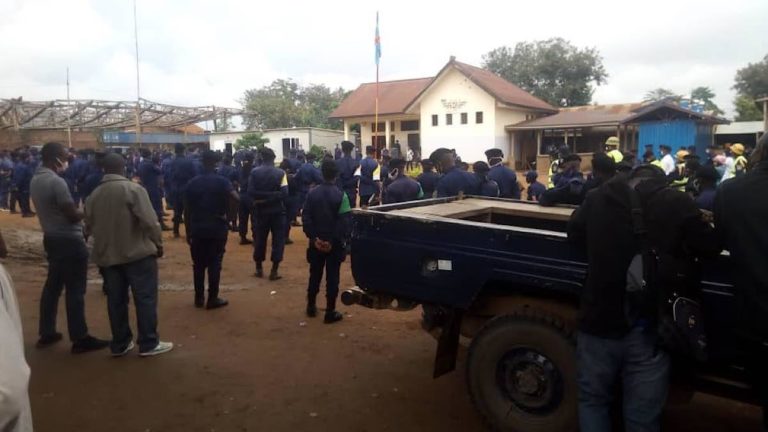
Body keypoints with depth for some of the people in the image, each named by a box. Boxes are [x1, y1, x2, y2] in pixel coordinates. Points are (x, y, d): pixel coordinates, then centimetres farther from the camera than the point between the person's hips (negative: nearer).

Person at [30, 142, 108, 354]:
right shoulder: (57, 182, -21)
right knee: (75, 290, -3)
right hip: (69, 240, -9)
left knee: (52, 285, 17)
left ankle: (46, 333, 27)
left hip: (51, 238, 9)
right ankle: (80, 338, 3)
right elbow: (72, 216, -19)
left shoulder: (35, 179, 8)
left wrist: (79, 210, 11)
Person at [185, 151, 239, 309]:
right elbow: (235, 198, -24)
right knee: (214, 264, 4)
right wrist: (227, 215, -10)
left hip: (197, 229, 3)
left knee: (198, 265, 12)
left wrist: (188, 232, 11)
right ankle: (212, 299, 9)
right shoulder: (222, 181, -6)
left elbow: (187, 210, 4)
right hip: (217, 228, -2)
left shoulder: (192, 183, 3)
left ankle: (199, 298, 19)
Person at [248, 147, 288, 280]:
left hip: (260, 210, 2)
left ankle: (259, 269, 24)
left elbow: (251, 192, -12)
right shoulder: (280, 173, -7)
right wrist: (272, 196, -4)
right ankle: (274, 271, 2)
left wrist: (262, 197, -1)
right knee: (278, 240, 5)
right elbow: (284, 193, -16)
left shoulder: (254, 172, -3)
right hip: (277, 211, -2)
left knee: (260, 239, 15)